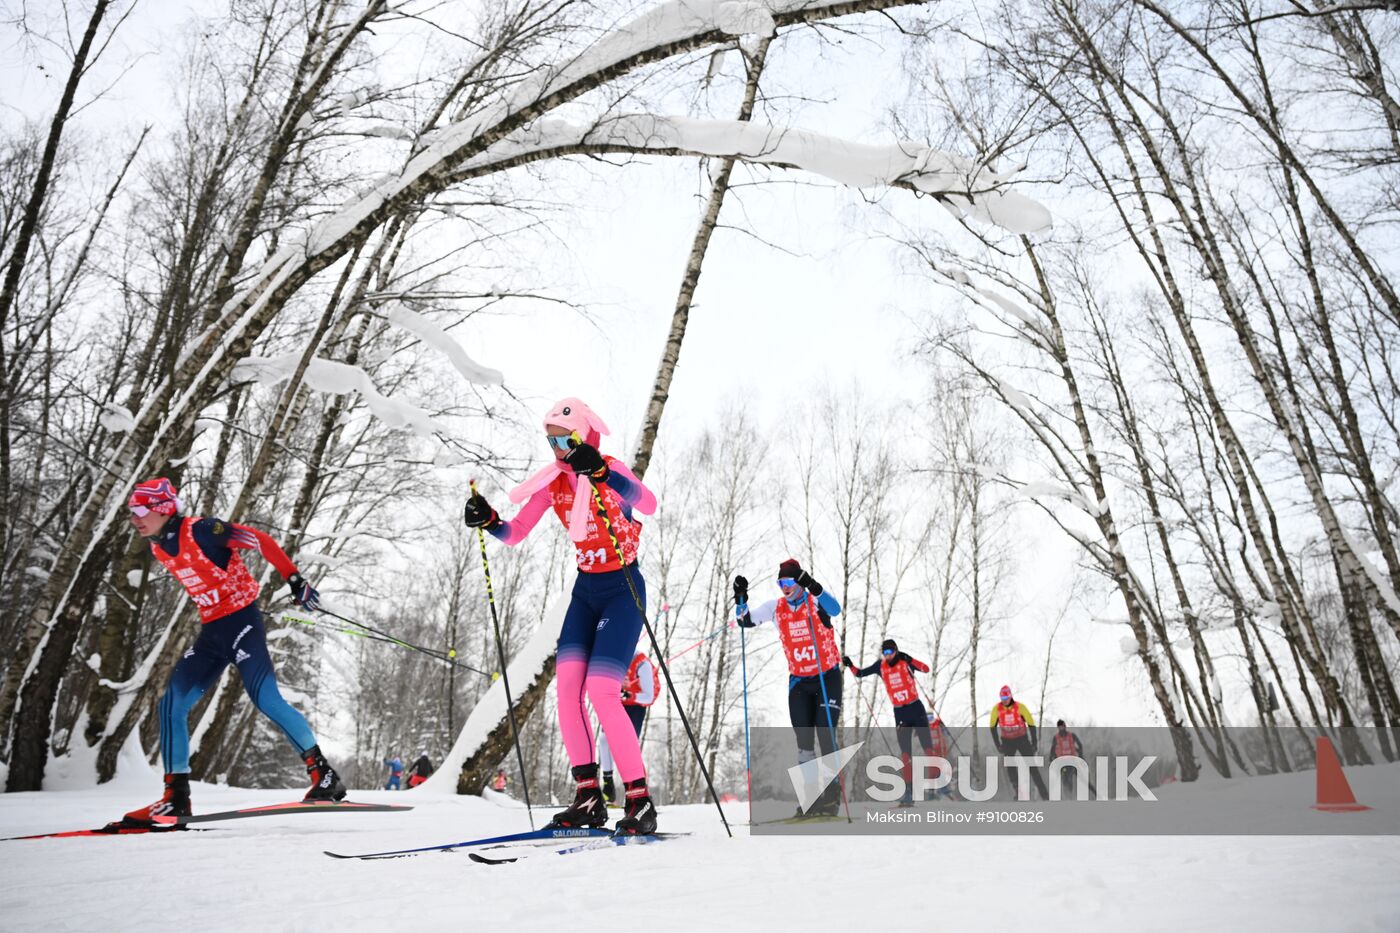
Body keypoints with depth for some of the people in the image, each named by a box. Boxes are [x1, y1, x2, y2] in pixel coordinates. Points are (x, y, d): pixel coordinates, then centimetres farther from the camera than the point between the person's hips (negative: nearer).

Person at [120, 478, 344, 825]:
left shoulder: (201, 530, -15)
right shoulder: (159, 548, 9)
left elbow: (262, 541, -15)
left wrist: (295, 581, -19)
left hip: (241, 620, -8)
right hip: (211, 631, 8)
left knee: (266, 698, -17)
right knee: (171, 704, 2)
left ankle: (324, 776, -8)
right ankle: (176, 797, 11)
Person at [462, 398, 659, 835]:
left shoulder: (611, 469, -16)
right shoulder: (552, 480, 3)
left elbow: (648, 503, -37)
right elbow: (514, 533, 3)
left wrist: (601, 473, -51)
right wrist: (488, 520, -18)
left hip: (623, 588, -6)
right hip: (585, 588, 6)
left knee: (601, 692, -15)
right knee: (567, 687, -5)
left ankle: (640, 801, -4)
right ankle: (588, 797, 5)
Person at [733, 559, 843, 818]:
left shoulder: (816, 602, -10)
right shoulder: (776, 608, 1)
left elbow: (835, 609, -31)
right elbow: (745, 620, 1)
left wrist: (813, 587, -45)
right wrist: (741, 599, -17)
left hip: (827, 677, -4)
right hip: (799, 680, 4)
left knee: (825, 735, -10)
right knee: (803, 740, 3)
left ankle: (833, 794, 0)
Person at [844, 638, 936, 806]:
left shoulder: (905, 661, -5)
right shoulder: (880, 666, 3)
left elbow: (925, 669, -17)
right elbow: (860, 673, 8)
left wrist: (909, 660, -29)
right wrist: (850, 665, -10)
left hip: (916, 708, -2)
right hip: (900, 713, 2)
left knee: (928, 748, -4)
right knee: (905, 754, -1)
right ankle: (908, 791, 1)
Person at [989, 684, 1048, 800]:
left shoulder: (1020, 707, -19)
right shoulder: (997, 709, -13)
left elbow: (1031, 724, -11)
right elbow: (993, 727, -2)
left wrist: (1034, 743, -11)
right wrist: (998, 745, -5)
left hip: (1022, 739, -2)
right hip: (1007, 741, 2)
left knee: (1032, 766, -6)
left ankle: (1044, 795, -2)